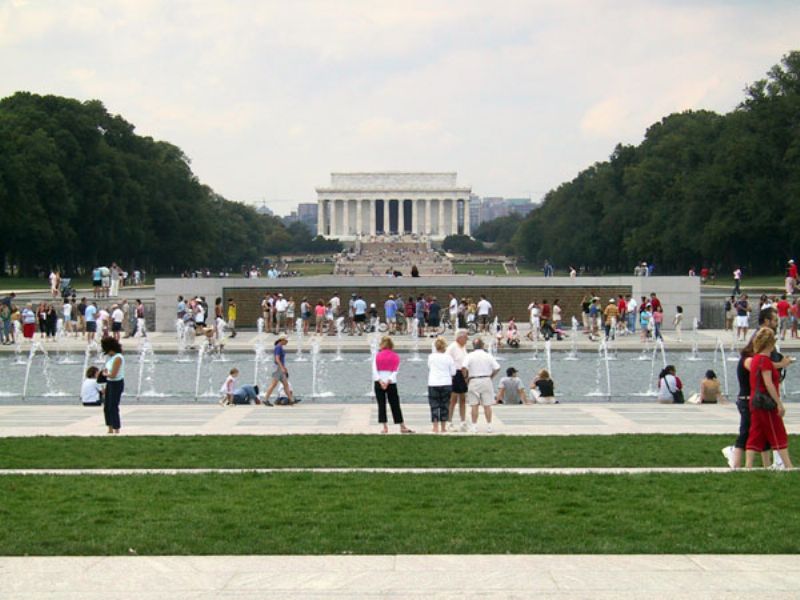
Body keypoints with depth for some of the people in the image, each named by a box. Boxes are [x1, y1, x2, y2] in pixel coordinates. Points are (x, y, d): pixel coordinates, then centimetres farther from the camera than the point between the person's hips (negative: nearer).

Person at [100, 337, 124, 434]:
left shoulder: (118, 358, -22)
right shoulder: (112, 356, 7)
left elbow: (113, 375, -24)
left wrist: (105, 374, -6)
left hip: (116, 384, -10)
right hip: (110, 383, 10)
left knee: (113, 408, -4)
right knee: (107, 407, 14)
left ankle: (117, 431, 5)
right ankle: (110, 430, 25)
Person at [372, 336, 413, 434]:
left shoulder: (377, 356, 3)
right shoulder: (396, 357, 4)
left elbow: (374, 370, -5)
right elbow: (395, 371, -5)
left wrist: (380, 381, -11)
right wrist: (388, 381, -10)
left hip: (378, 382, 0)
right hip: (391, 383, 0)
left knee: (381, 405, 4)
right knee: (395, 405, 5)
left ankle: (384, 426, -2)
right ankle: (402, 427, 7)